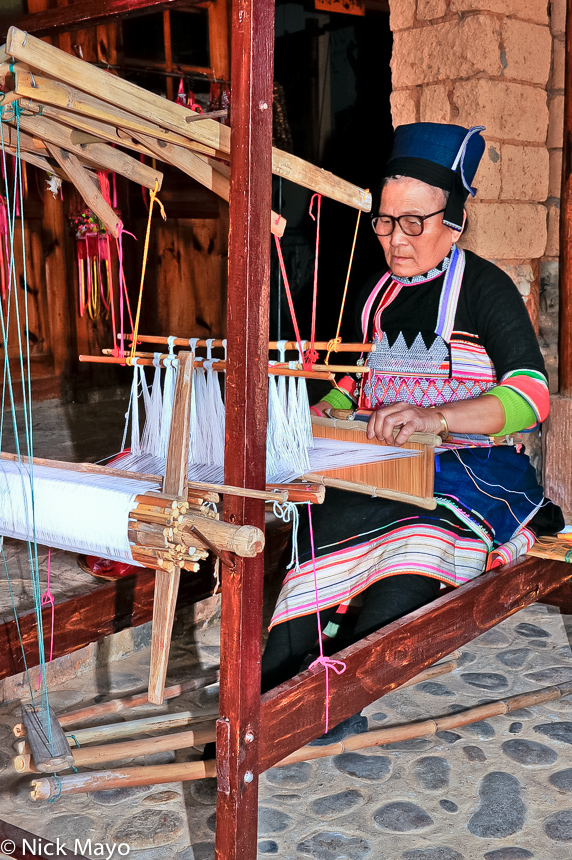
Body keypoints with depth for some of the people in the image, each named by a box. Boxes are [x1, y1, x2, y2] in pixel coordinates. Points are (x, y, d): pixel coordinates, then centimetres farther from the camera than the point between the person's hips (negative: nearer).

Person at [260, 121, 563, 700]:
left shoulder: (484, 288, -4)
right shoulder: (376, 295, 17)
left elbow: (530, 396, -18)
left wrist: (432, 417, -35)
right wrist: (316, 417, 7)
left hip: (472, 468, -4)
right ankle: (269, 693, -29)